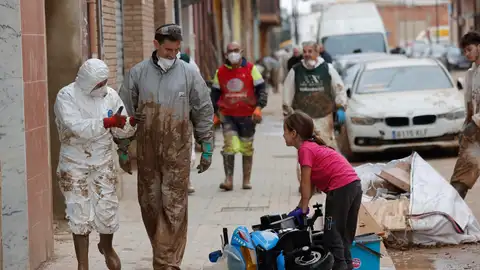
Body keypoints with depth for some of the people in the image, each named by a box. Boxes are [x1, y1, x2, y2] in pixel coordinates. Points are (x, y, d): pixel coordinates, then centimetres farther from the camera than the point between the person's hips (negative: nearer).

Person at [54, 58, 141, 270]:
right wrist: (107, 122, -35)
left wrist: (132, 122, -21)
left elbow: (120, 130, 1)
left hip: (103, 163, 3)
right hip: (75, 165, -3)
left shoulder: (110, 95, -1)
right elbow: (76, 127, -27)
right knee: (80, 214, 1)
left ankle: (106, 247, 36)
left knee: (107, 210, 5)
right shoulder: (67, 96, -13)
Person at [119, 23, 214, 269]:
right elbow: (126, 112, 8)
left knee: (174, 208, -6)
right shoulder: (138, 73, 3)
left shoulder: (189, 74, 0)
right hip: (146, 152, 2)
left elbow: (204, 112, 5)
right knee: (149, 205, 8)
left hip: (177, 152, -2)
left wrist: (206, 148, 5)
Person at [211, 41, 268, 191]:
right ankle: (228, 179, -14)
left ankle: (246, 180, 19)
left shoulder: (251, 69, -1)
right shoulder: (220, 72, 4)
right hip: (228, 115, 0)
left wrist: (259, 107, -14)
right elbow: (215, 93, 14)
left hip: (248, 115, 0)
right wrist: (215, 112, 9)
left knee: (247, 148, 9)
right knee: (229, 146, -15)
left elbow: (261, 89, -1)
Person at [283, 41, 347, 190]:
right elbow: (288, 94, 11)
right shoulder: (295, 71, 6)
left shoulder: (328, 69, 5)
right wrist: (287, 113, 8)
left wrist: (340, 108, 4)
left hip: (324, 117, 0)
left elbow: (339, 89, 11)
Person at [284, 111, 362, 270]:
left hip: (340, 188, -10)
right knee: (344, 236, 17)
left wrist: (303, 208, 2)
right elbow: (312, 183, 21)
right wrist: (300, 207, 20)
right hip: (354, 185, 10)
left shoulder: (304, 149, -5)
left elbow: (306, 183, -6)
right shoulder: (314, 146, 23)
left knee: (332, 235, -2)